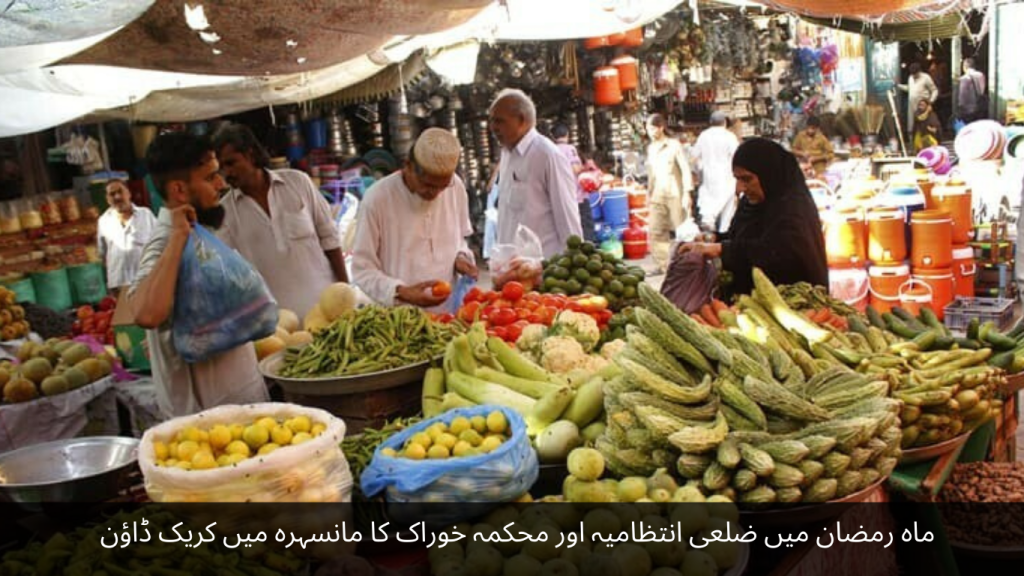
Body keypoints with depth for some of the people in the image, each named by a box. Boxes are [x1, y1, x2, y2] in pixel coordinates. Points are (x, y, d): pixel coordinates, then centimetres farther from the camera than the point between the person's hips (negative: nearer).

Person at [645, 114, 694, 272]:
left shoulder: (675, 145, -6)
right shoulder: (650, 148, 11)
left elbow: (686, 170, -8)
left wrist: (687, 193, -14)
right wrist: (649, 193, 16)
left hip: (675, 194, -5)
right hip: (658, 195, 5)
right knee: (655, 231, -3)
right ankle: (663, 264, 4)